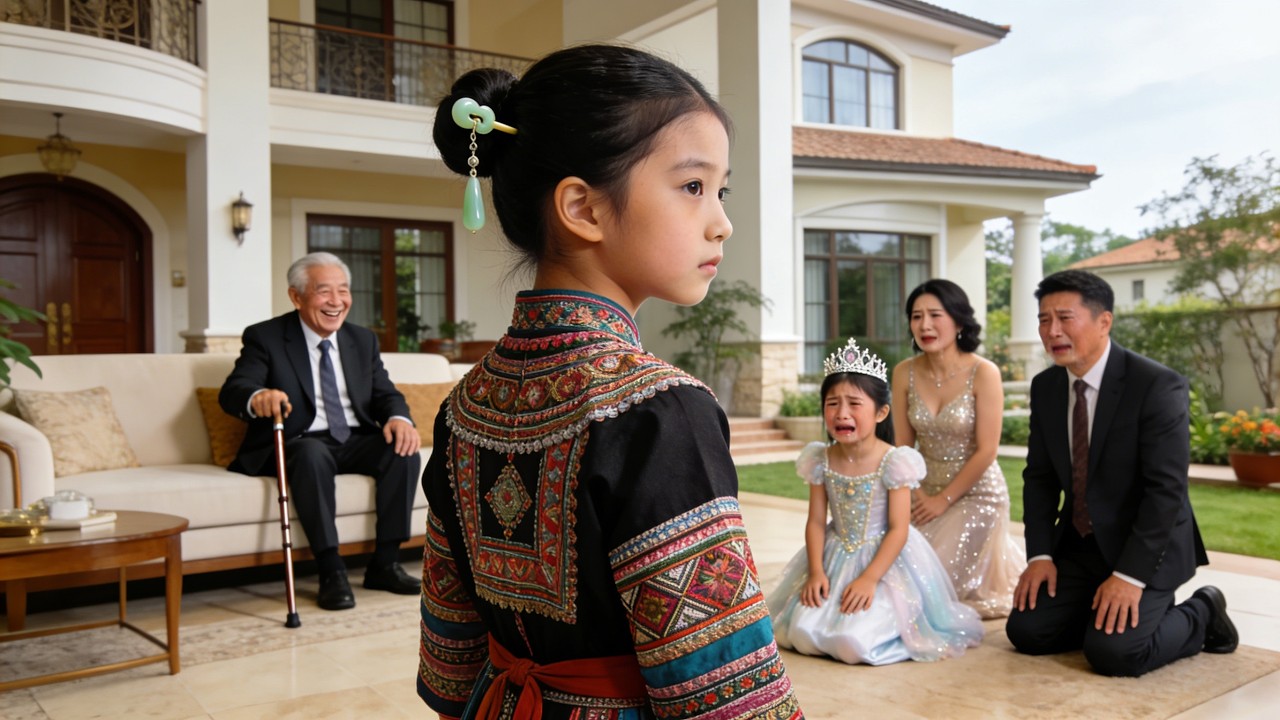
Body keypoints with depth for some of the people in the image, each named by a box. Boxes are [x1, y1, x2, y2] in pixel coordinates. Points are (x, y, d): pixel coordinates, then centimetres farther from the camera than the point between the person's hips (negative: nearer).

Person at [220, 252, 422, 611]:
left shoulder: (363, 339, 13)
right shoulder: (265, 337, -1)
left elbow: (385, 393, 9)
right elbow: (232, 391, -15)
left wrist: (398, 417, -17)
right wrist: (256, 397, -41)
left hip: (356, 443, 5)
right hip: (300, 444, -4)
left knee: (402, 448, -23)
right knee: (313, 453, -37)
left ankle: (384, 563, -14)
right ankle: (331, 571, -30)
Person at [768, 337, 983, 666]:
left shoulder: (893, 462, -15)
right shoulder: (822, 461, -3)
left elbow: (898, 530, -16)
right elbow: (816, 522, -1)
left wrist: (869, 579, -23)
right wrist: (816, 571, -13)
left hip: (884, 559, -4)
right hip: (835, 560, 4)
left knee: (854, 644, -20)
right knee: (802, 634, -11)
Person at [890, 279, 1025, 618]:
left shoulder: (983, 373, -19)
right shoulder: (905, 373, -8)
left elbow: (986, 451, -17)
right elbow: (903, 445, 0)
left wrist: (944, 500, -12)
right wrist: (915, 493, -12)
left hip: (975, 492, -4)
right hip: (926, 490, 4)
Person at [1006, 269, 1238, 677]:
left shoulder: (1158, 385, -18)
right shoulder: (1045, 387, 1)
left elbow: (1166, 489, -22)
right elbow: (1040, 477, 4)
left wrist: (1130, 576, -25)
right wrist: (1040, 555, -7)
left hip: (1147, 547, -5)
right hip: (1078, 546, 6)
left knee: (1113, 651, -20)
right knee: (1026, 632, -7)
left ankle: (1200, 614, 8)